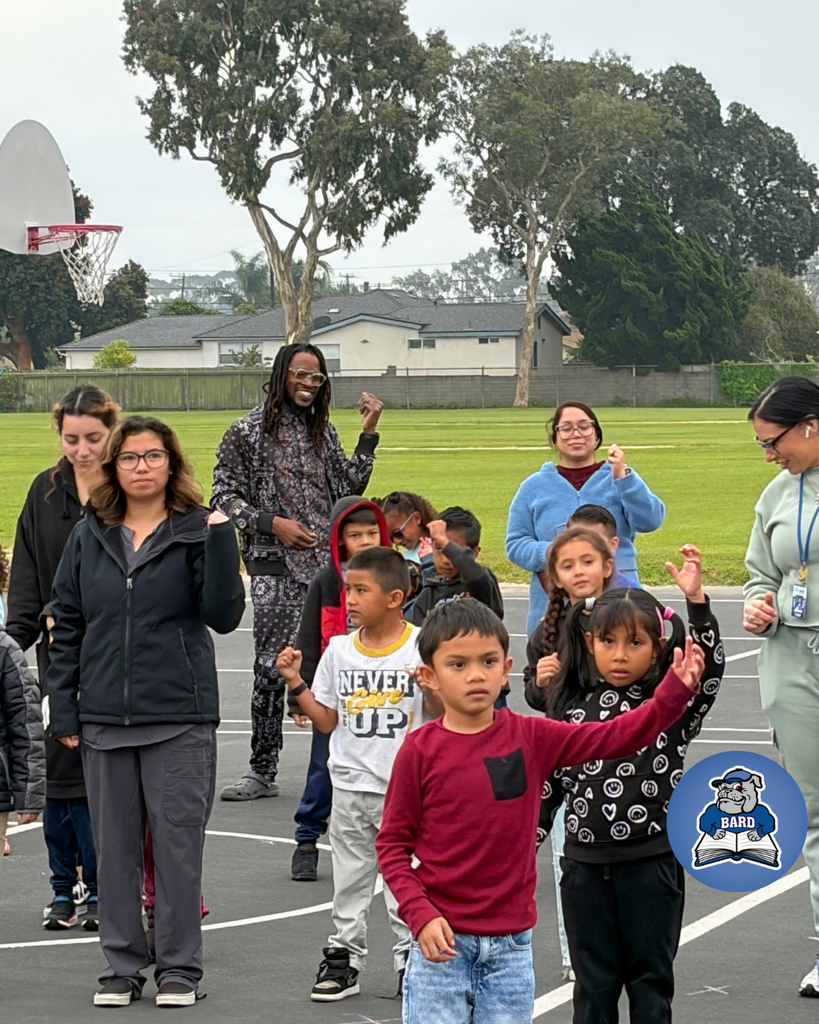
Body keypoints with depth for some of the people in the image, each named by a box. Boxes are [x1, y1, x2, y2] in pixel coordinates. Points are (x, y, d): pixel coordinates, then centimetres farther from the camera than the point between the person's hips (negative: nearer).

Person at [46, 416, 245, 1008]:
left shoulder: (196, 532, -1)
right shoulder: (89, 537, 9)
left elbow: (222, 616, -9)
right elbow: (66, 626, 12)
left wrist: (220, 543, -19)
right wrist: (63, 709, 6)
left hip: (180, 717, -3)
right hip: (104, 719, 3)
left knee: (178, 841, 0)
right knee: (115, 845, 8)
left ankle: (180, 969, 11)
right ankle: (122, 965, 18)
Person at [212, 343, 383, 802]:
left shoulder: (322, 431, 16)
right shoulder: (249, 431, 2)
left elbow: (350, 487, 14)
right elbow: (224, 495, 0)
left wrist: (369, 433, 8)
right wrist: (272, 524, -11)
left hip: (329, 561, 4)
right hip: (277, 566, -4)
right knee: (274, 665, -5)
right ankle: (263, 771, 4)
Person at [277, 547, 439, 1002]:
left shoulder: (422, 646, -9)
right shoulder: (339, 650, 4)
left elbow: (442, 715, -7)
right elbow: (328, 721, 8)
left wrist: (432, 690, -26)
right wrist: (296, 683, -2)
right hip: (351, 784, 4)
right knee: (349, 877, 11)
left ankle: (411, 957, 14)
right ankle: (344, 957, 19)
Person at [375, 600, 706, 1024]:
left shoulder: (531, 738, 0)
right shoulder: (420, 750, -6)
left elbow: (618, 736, -4)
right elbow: (392, 843, -2)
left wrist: (675, 690, -18)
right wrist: (420, 915, -14)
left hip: (511, 945, 2)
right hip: (442, 940, -2)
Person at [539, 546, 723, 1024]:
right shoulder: (572, 710, 3)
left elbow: (710, 666, -21)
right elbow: (551, 782, 11)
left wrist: (696, 599, -33)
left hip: (652, 862, -2)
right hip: (586, 863, 3)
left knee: (650, 977, 7)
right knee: (594, 982, 11)